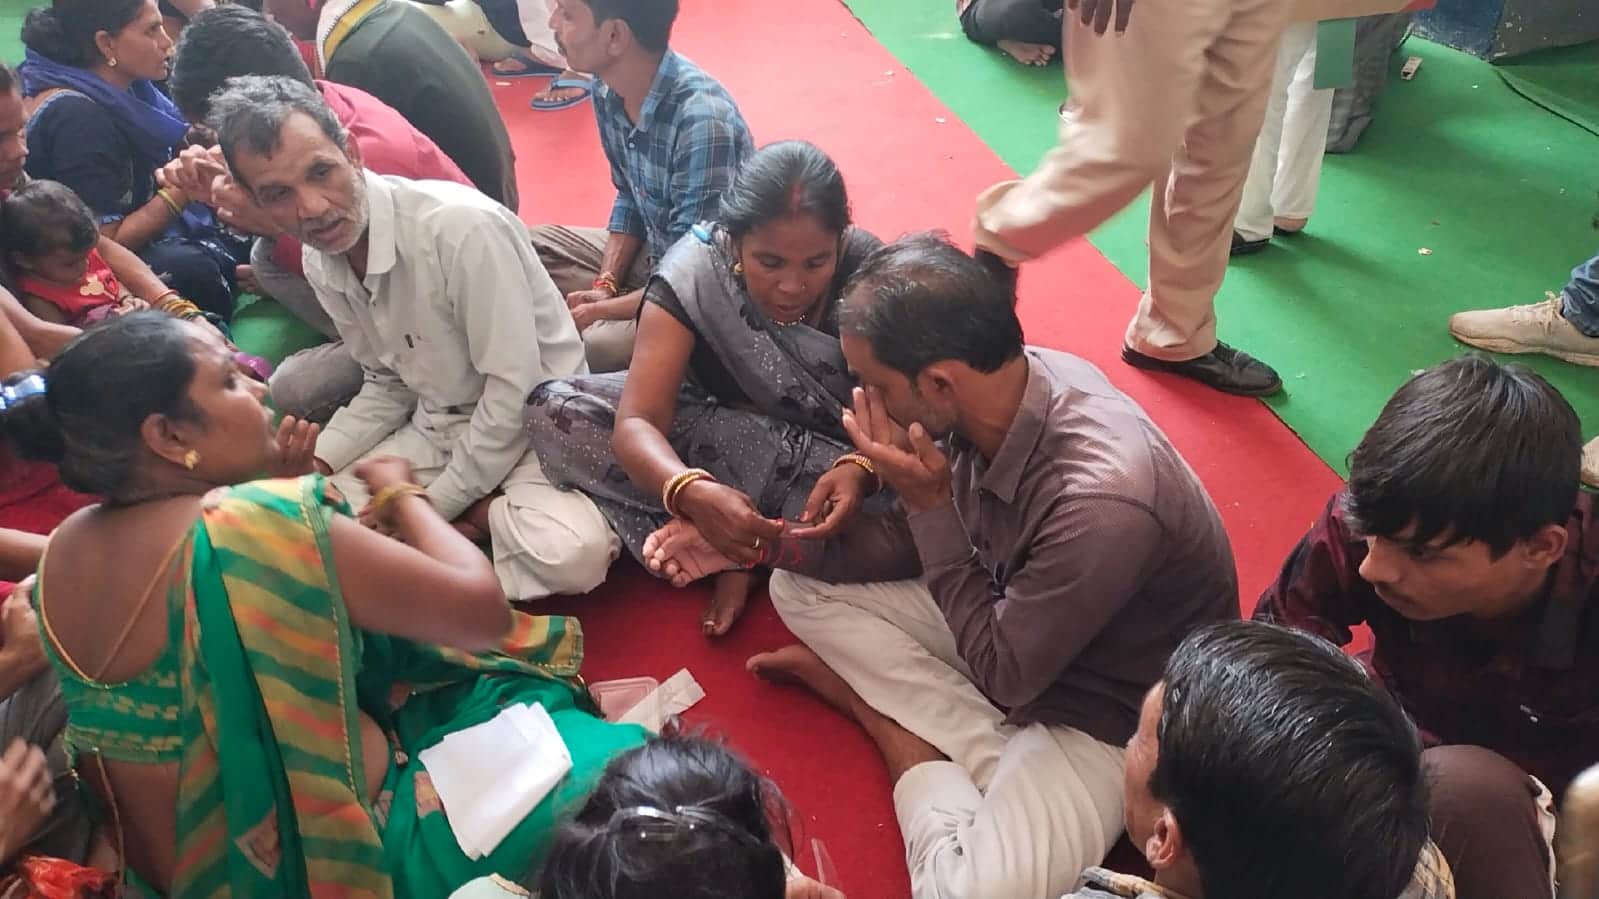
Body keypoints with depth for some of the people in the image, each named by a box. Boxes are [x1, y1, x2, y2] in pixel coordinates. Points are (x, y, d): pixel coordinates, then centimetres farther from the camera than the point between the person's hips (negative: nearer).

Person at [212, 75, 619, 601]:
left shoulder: (464, 226, -26)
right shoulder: (319, 264, -1)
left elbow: (514, 389, -22)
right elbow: (388, 385, 11)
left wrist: (436, 508, -15)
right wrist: (314, 464, -4)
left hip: (535, 416, -7)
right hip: (435, 428, 7)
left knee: (570, 553, -34)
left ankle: (465, 517, -5)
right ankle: (481, 516, 0)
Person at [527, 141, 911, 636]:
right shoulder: (692, 275, -25)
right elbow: (637, 422, -33)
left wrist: (860, 469, -46)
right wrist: (692, 492, -55)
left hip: (833, 451, -1)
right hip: (715, 427, 1)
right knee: (552, 410, -22)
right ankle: (735, 549, -20)